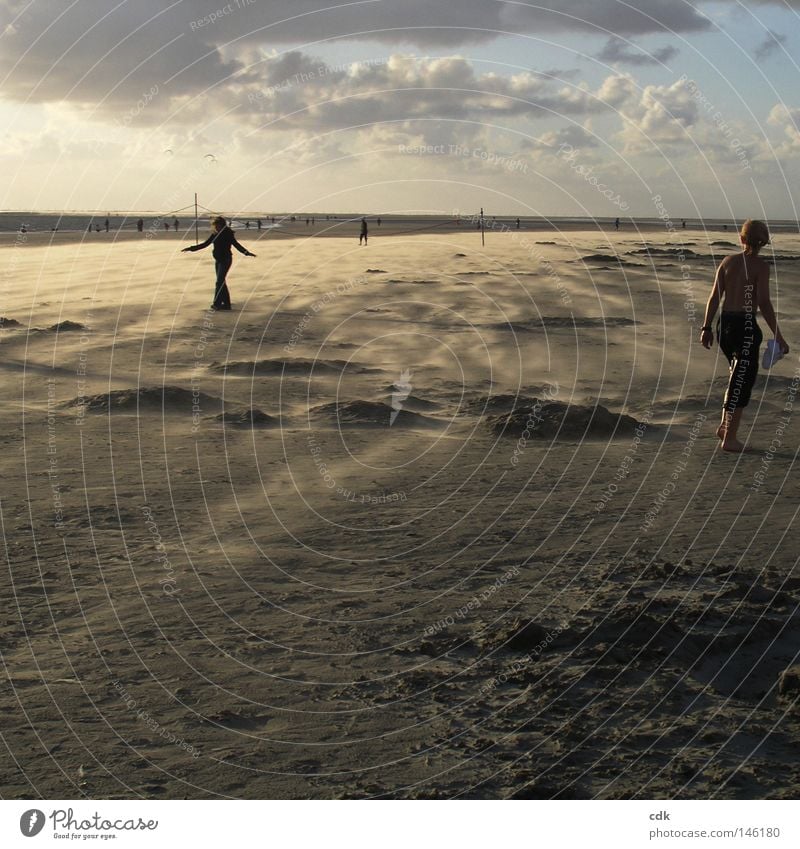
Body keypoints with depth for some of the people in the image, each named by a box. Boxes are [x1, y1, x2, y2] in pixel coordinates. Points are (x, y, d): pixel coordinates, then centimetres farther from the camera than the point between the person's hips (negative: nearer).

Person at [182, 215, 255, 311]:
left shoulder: (228, 234, -9)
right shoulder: (214, 235, 6)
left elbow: (236, 245, -7)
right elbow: (205, 244, 13)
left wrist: (247, 252, -20)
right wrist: (190, 248, 12)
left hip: (226, 260, -6)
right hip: (218, 260, 6)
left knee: (219, 282, -12)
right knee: (221, 282, 8)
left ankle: (217, 303, -11)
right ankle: (226, 303, 14)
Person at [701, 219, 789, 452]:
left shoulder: (728, 261, 5)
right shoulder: (761, 266, -9)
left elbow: (714, 297, 5)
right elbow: (764, 304, -14)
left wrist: (707, 327, 12)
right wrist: (778, 336, -10)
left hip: (724, 323, 6)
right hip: (745, 326, -6)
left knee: (740, 377, 24)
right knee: (742, 380, 4)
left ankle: (724, 426, 22)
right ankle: (729, 438, 7)